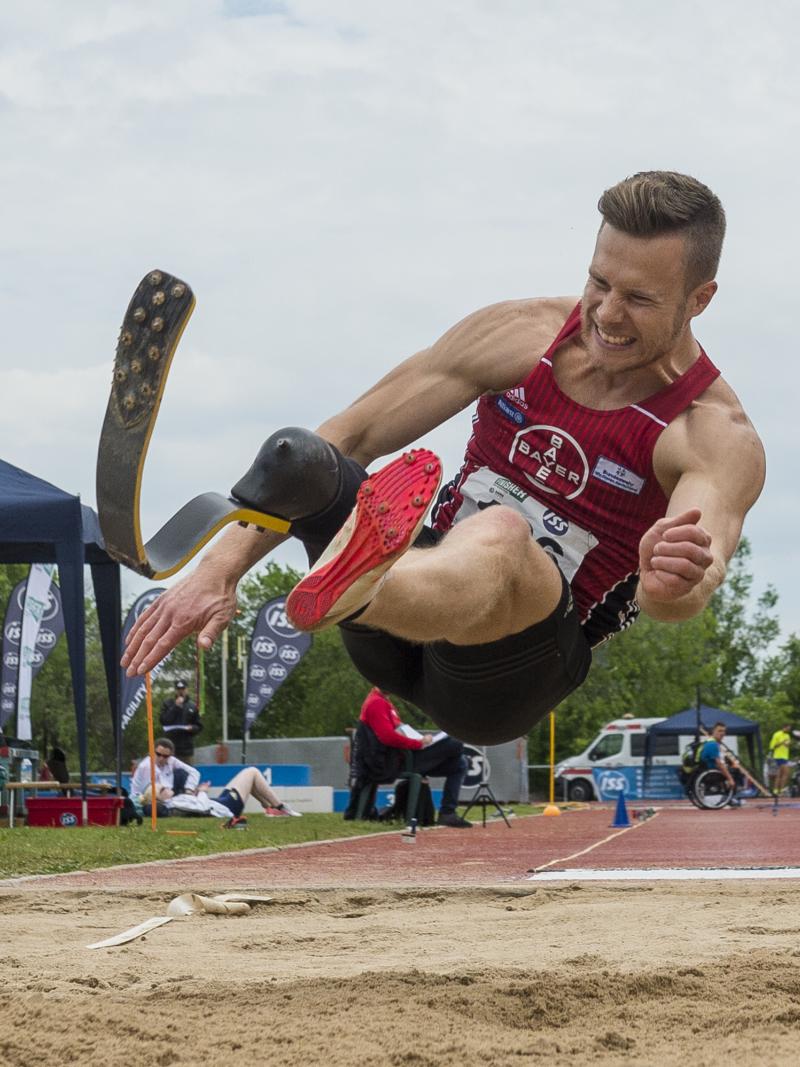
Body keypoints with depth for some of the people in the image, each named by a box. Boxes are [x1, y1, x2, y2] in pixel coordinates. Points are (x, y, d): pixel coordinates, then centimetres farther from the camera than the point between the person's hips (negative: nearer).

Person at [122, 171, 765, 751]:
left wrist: (672, 587, -58)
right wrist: (222, 566, -12)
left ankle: (340, 597, -74)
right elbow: (350, 437, -1)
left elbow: (703, 573, -31)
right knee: (303, 456, -22)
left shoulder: (720, 441, -9)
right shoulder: (521, 334, 2)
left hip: (513, 665, -5)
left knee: (501, 539, -41)